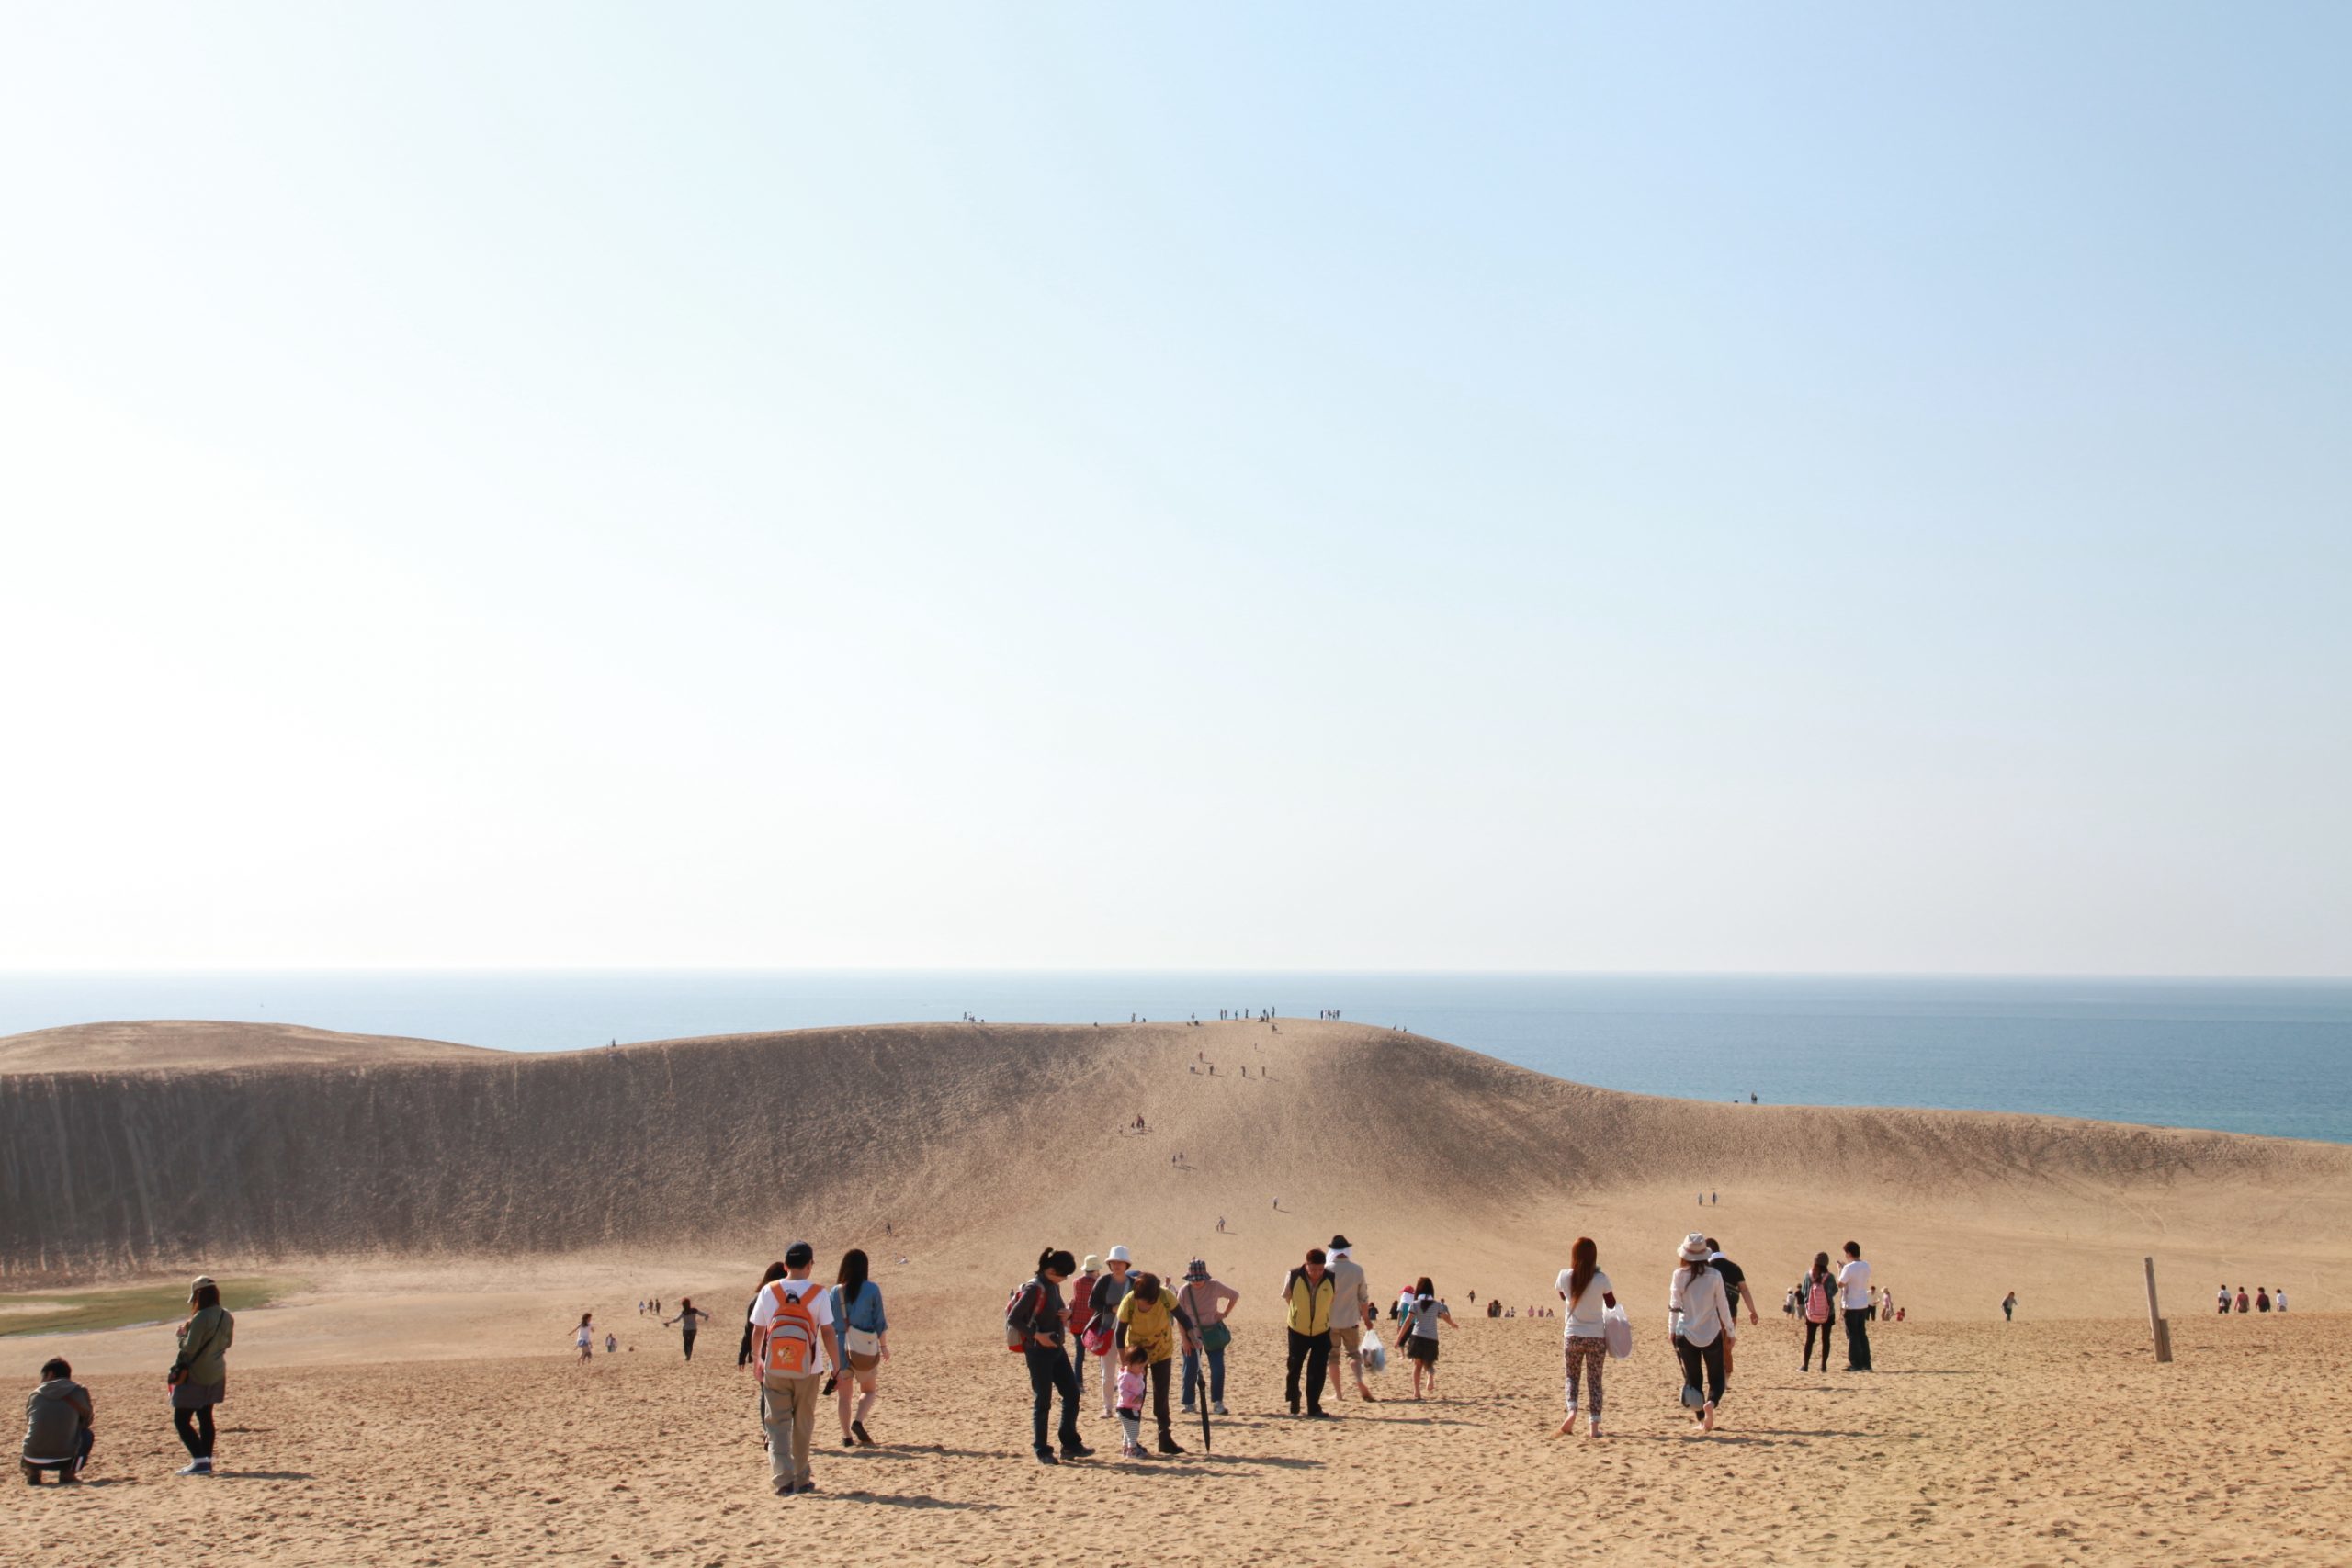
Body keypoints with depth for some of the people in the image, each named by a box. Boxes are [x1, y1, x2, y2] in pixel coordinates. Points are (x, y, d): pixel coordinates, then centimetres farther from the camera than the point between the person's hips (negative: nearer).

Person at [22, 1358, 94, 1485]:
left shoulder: (34, 1395, 13)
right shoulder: (79, 1392, 6)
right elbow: (87, 1422, 20)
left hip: (32, 1460, 4)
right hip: (64, 1459, -4)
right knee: (87, 1434, 25)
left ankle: (32, 1475, 12)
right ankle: (68, 1475, 6)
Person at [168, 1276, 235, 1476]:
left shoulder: (201, 1318, -22)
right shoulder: (226, 1317, 2)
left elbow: (189, 1348, -23)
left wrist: (183, 1333, -3)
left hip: (195, 1377, -8)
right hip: (216, 1375, 8)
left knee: (181, 1419, -2)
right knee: (205, 1417, 17)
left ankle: (200, 1460, -12)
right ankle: (206, 1459, 17)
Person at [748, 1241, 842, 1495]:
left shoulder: (768, 1292, -3)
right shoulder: (818, 1293, -7)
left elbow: (757, 1331, 3)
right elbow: (828, 1333, -9)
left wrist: (756, 1359, 20)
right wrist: (837, 1367, -2)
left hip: (775, 1369, 0)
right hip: (807, 1369, 0)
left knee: (777, 1424, 4)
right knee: (803, 1425, 15)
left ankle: (783, 1479, -11)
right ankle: (801, 1479, 24)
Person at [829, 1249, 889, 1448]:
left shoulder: (836, 1291, -1)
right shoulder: (872, 1289, -7)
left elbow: (830, 1322, 3)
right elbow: (879, 1321, -5)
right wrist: (884, 1345, 7)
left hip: (841, 1345, 2)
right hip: (866, 1347, -2)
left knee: (845, 1394, 13)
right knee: (869, 1390, 15)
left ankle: (847, 1436, 9)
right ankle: (858, 1421, -9)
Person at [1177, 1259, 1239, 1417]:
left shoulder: (1215, 1286, -11)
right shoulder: (1184, 1291, -12)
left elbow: (1235, 1295, 3)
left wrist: (1225, 1313, -5)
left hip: (1213, 1334, 0)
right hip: (1192, 1334, 0)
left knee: (1218, 1368, -6)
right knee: (1190, 1369, 0)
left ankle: (1217, 1403, 4)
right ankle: (1189, 1404, 11)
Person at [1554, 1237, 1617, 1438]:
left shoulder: (1565, 1276, -8)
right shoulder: (1601, 1279, -13)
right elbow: (1611, 1303, 3)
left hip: (1573, 1336, 1)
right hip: (1597, 1336, -1)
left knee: (1572, 1376, 18)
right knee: (1594, 1380, 9)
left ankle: (1572, 1411, -6)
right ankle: (1593, 1425, 5)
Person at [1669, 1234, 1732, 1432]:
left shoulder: (1680, 1275, -8)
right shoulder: (1714, 1276, -6)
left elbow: (1674, 1306, -6)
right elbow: (1723, 1305, 0)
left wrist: (1671, 1331, 4)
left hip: (1686, 1335, 0)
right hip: (1712, 1334, 0)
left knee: (1693, 1379, 12)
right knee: (1716, 1378, 12)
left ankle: (1702, 1421, 6)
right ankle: (1711, 1402, -18)